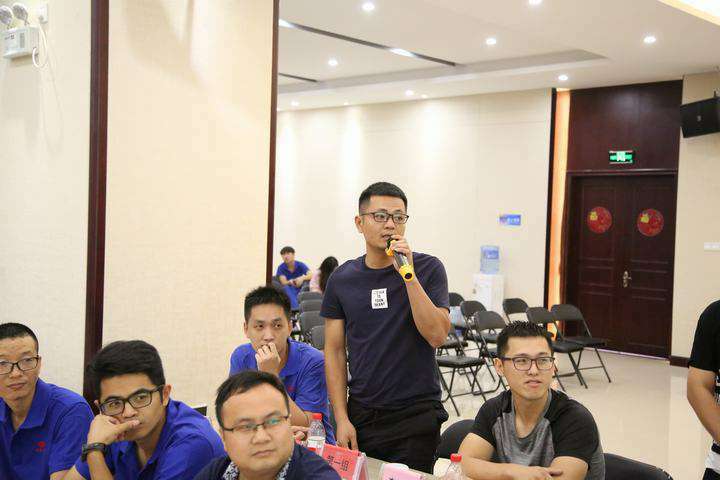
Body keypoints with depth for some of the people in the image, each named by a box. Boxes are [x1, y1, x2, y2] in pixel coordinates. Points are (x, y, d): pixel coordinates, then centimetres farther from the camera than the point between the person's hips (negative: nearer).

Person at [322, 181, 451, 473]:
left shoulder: (428, 269, -5)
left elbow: (437, 336, -16)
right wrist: (342, 418, -3)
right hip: (361, 414, 2)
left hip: (417, 415, -2)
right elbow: (335, 352, 4)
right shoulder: (342, 279, 2)